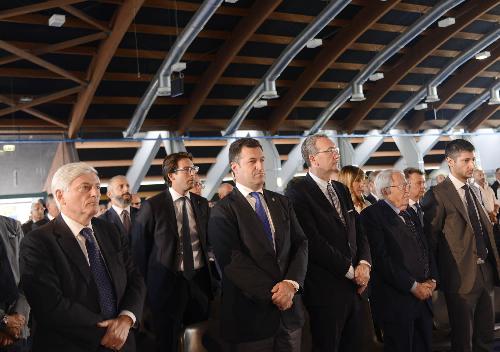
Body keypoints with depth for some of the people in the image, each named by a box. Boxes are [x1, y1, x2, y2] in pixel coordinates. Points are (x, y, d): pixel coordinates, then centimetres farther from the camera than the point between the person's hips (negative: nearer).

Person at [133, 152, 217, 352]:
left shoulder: (202, 204, 6)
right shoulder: (152, 206, -8)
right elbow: (140, 248, -4)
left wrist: (210, 274, 10)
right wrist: (149, 283, -1)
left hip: (200, 279, 4)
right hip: (167, 282, -4)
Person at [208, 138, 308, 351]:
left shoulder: (282, 203, 11)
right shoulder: (223, 211, -6)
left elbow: (301, 244, 4)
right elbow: (233, 260, -15)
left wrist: (291, 283, -12)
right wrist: (271, 293, -17)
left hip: (289, 310, 5)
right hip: (250, 316, -4)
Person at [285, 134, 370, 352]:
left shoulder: (341, 189, 13)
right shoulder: (298, 193, -13)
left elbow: (358, 231, 14)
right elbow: (314, 243, -20)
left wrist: (364, 264, -4)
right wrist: (350, 271, -13)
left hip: (354, 286, 7)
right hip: (326, 290, -7)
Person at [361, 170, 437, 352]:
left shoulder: (410, 215, 17)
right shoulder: (372, 215, -9)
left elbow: (426, 249, 21)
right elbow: (381, 258, -17)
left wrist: (432, 279, 4)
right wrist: (413, 286, -15)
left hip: (423, 296, 7)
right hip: (397, 301, -7)